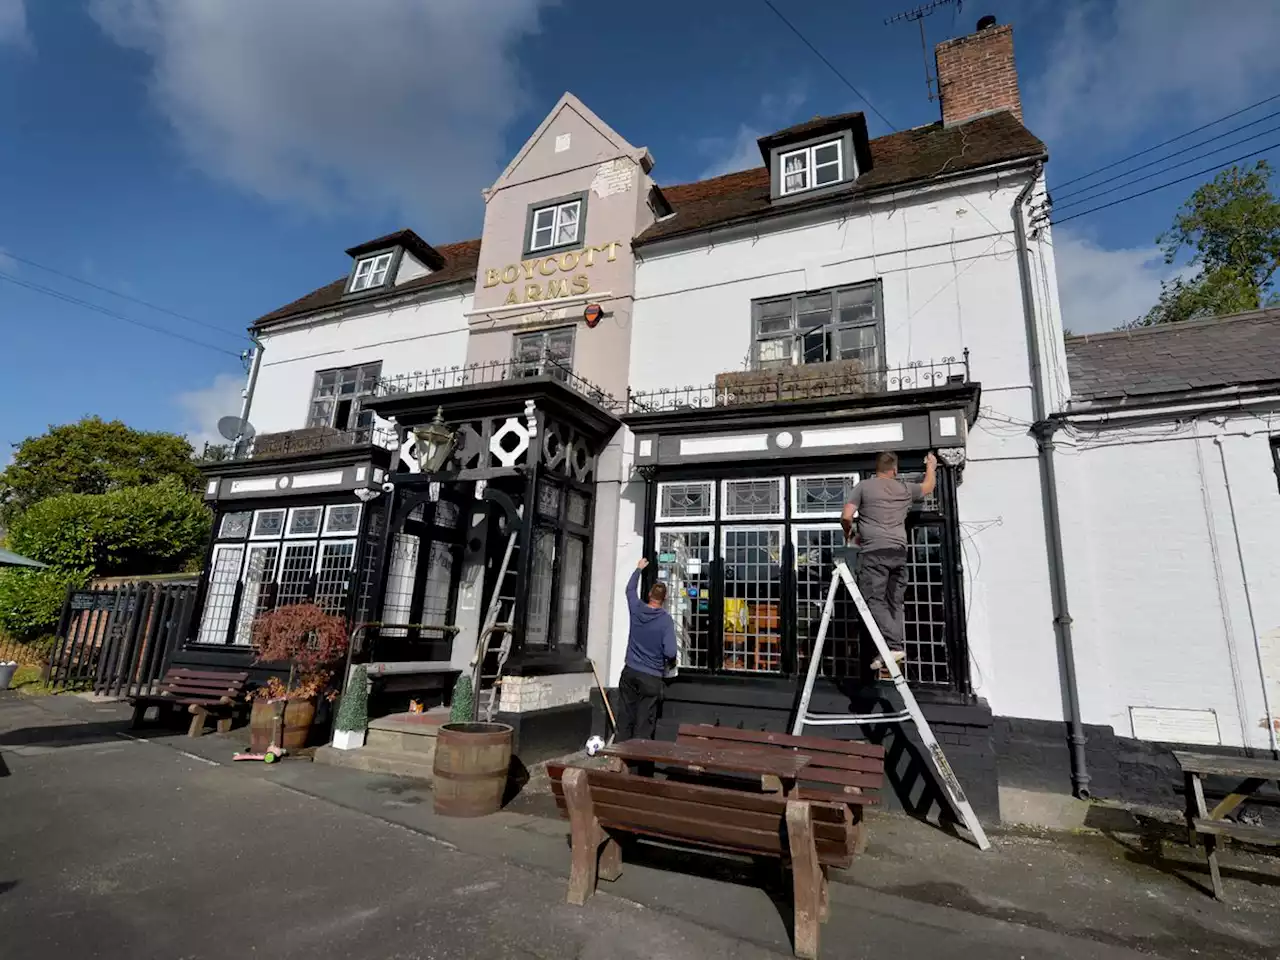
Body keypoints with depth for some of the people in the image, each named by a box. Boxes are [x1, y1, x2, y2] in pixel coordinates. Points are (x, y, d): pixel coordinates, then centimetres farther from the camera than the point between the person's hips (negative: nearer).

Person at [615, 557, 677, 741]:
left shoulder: (636, 609, 0)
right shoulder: (666, 619, -11)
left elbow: (630, 589, 21)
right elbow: (670, 652, -18)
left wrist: (639, 569, 35)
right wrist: (668, 660, 7)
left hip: (630, 672, 4)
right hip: (651, 678, -4)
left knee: (625, 719, 8)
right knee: (644, 722, 1)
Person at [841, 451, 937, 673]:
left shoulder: (863, 486, 5)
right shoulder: (905, 488, 16)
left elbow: (846, 517, -2)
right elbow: (928, 486, 37)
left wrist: (848, 534, 19)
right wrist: (931, 467, 56)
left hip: (874, 551, -4)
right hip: (899, 552, 5)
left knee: (874, 600, -7)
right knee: (894, 603, 9)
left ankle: (893, 646, -18)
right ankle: (896, 646, 5)